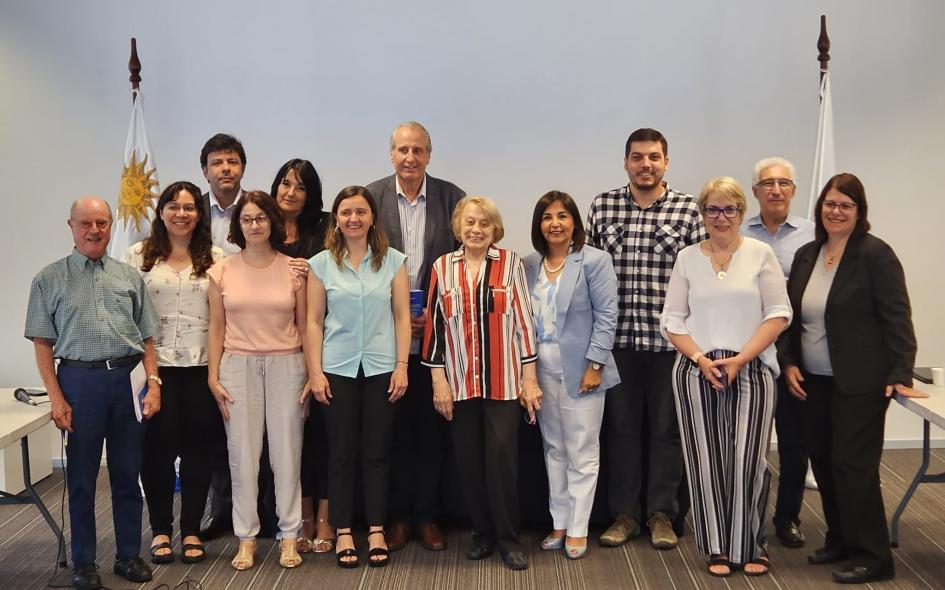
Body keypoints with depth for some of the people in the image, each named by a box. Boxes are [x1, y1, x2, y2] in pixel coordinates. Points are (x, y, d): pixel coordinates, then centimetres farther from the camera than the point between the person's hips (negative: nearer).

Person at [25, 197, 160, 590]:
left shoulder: (129, 277, 10)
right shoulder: (50, 279, 3)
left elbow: (147, 338, 11)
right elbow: (42, 343, 0)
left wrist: (153, 384, 1)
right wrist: (56, 398, -6)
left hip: (128, 379, 2)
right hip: (80, 380, -2)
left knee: (127, 473, 9)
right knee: (81, 476, 6)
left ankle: (128, 555, 22)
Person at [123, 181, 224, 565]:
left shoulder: (215, 258, 6)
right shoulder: (139, 255, 5)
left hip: (201, 366, 1)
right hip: (156, 365, -1)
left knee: (198, 448, 5)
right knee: (158, 447, 1)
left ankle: (191, 530, 19)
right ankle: (160, 530, 18)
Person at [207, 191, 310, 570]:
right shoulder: (222, 271, 4)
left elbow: (304, 327, 4)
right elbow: (217, 328, 6)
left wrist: (313, 373, -1)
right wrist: (213, 376, 0)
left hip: (286, 365, 0)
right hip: (238, 367, 1)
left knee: (286, 450, 3)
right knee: (242, 452, 3)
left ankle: (289, 536, 15)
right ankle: (246, 538, 14)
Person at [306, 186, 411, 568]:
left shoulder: (392, 260, 2)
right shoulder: (322, 263, 2)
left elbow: (402, 316, 2)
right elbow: (314, 321, 2)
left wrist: (402, 365, -4)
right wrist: (315, 371, -3)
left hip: (381, 368, 0)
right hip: (338, 369, 0)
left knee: (377, 453, 5)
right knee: (341, 453, 4)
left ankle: (376, 531, 16)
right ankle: (343, 532, 14)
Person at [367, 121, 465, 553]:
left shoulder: (451, 197, 1)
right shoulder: (371, 197, 0)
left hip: (435, 333, 0)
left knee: (431, 425, 8)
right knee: (394, 425, 7)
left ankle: (427, 515, 19)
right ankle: (398, 515, 19)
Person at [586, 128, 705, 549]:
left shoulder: (687, 210, 1)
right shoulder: (601, 207, 5)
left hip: (669, 337, -1)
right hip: (618, 337, 1)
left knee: (666, 427, 8)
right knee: (621, 425, 8)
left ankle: (661, 514, 21)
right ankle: (624, 513, 21)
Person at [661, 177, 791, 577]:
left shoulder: (760, 254, 3)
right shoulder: (687, 258, 8)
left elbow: (779, 314, -2)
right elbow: (672, 319, 7)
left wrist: (739, 359, -10)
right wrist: (700, 359, -8)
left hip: (752, 371, -1)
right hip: (696, 371, 2)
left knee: (748, 459, -3)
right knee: (707, 459, 2)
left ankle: (751, 546, 13)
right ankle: (720, 548, 14)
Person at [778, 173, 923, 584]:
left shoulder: (875, 254, -9)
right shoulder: (806, 255, 9)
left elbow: (896, 318, -12)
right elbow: (790, 315, 14)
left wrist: (900, 375, -16)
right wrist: (789, 362, 4)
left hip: (859, 381, -6)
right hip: (814, 380, 7)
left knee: (853, 464, -6)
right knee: (823, 461, 11)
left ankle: (873, 556, 4)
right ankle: (840, 540, 25)